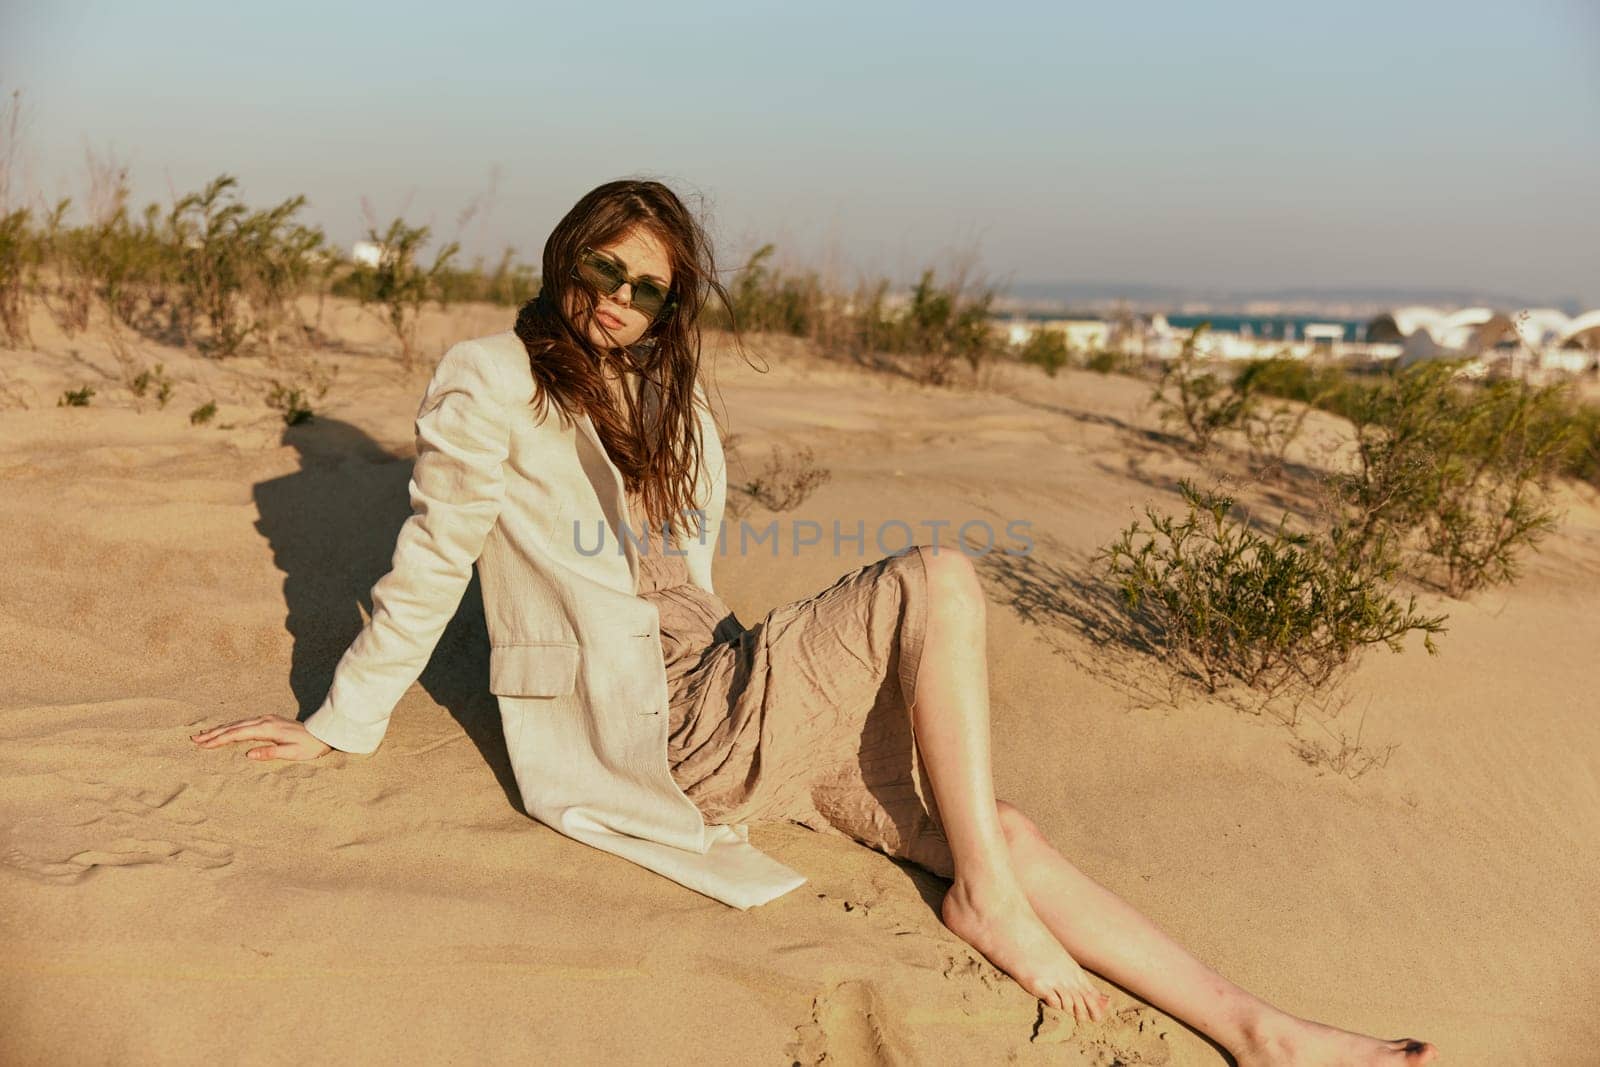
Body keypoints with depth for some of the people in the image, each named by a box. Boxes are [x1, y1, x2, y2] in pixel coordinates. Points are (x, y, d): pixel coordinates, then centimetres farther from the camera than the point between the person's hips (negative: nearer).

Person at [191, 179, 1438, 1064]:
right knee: (939, 577, -21)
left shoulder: (667, 404, 18)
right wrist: (340, 727, -1)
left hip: (729, 699, 7)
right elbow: (425, 575, -3)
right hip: (671, 730, -7)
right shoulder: (491, 390, -4)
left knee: (1004, 833, -5)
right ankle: (987, 898, -14)